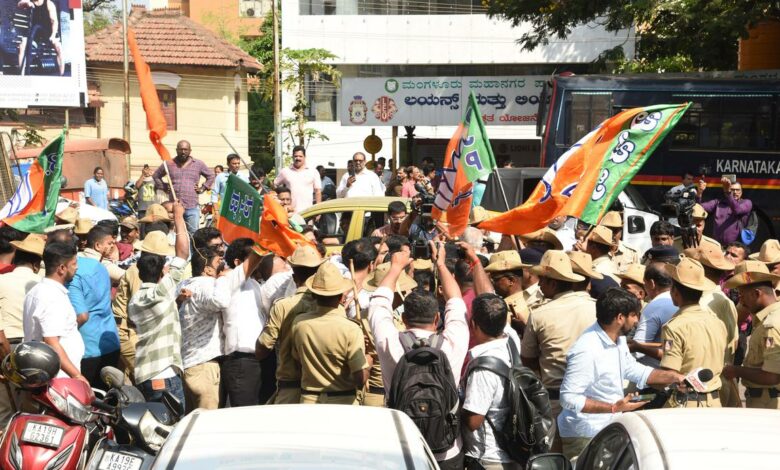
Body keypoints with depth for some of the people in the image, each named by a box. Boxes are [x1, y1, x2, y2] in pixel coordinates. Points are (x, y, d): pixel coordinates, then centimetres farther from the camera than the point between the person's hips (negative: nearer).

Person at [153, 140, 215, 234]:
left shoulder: (198, 164, 9)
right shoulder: (168, 164, 9)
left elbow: (211, 176, 19)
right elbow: (155, 176, 21)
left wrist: (202, 188, 9)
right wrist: (164, 187, 9)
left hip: (192, 207, -1)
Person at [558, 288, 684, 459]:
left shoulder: (618, 339, 4)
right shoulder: (586, 351, -26)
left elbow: (633, 369, 21)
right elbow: (569, 398, -27)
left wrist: (673, 377, 11)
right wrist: (614, 408, -29)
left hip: (609, 429, 9)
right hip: (584, 438, -9)